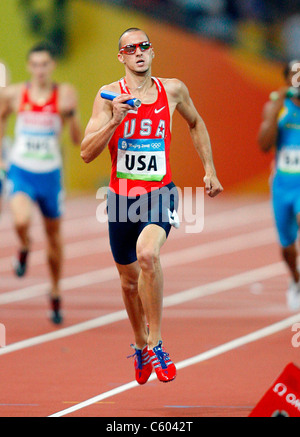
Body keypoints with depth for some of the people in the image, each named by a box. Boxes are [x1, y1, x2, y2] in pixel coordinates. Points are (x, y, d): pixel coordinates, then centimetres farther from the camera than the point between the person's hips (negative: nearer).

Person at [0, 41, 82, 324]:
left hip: (50, 174, 1)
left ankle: (55, 294, 33)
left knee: (54, 236, 13)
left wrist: (72, 114, -27)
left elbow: (78, 140, -9)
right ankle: (24, 248, 9)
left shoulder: (64, 93, -8)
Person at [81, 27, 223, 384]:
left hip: (159, 193, -1)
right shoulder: (109, 95, -5)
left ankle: (156, 345, -20)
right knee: (129, 279, 14)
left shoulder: (173, 90, 1)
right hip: (122, 195, 1)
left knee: (147, 254, -30)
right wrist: (114, 120, -24)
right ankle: (141, 346, 40)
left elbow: (195, 124, 22)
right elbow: (86, 153, -10)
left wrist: (209, 170, 18)